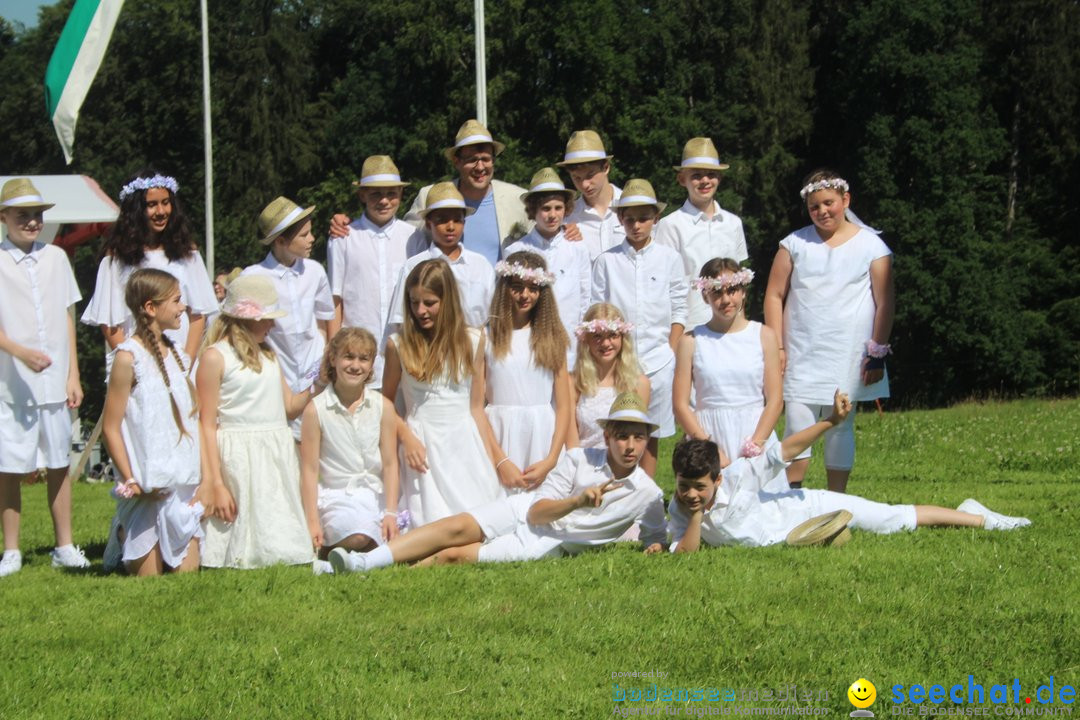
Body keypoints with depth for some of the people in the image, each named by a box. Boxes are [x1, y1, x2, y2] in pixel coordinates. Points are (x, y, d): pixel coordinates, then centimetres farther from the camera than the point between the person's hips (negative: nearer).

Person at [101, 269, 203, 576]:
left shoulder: (176, 356, 11)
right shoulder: (129, 358, -10)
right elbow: (110, 427, -10)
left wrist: (202, 479, 9)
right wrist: (130, 481, -13)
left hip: (185, 485, 6)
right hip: (148, 489, -6)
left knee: (188, 573, 3)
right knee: (149, 577, 0)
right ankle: (122, 539, 29)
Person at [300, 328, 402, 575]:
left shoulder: (383, 407, 5)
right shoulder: (316, 410, -3)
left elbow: (390, 464, 4)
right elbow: (309, 468, -4)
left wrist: (390, 513, -5)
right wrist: (312, 522, -10)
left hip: (375, 494, 4)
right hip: (336, 496, -4)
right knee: (358, 539, -34)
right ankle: (322, 552, -3)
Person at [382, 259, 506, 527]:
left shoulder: (471, 340, 5)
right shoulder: (399, 344, -2)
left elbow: (475, 407, 9)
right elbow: (386, 403, 5)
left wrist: (491, 460, 6)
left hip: (466, 442, 2)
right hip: (423, 444, -2)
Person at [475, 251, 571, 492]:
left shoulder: (552, 337, 8)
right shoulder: (486, 337, 1)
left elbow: (564, 406, 4)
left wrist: (551, 460, -8)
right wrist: (500, 461, -12)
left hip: (544, 439, 2)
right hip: (500, 438, -2)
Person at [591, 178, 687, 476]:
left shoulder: (669, 258, 6)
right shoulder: (607, 261, 3)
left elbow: (679, 311, 7)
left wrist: (670, 353, -1)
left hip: (657, 360, 1)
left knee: (651, 438, 5)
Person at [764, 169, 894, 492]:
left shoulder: (870, 245, 2)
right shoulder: (796, 244, 7)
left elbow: (885, 302, 2)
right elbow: (774, 296, 7)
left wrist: (877, 352, -3)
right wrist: (777, 347, -1)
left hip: (848, 357, -1)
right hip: (801, 356, 1)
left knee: (840, 428, 5)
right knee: (797, 426, -6)